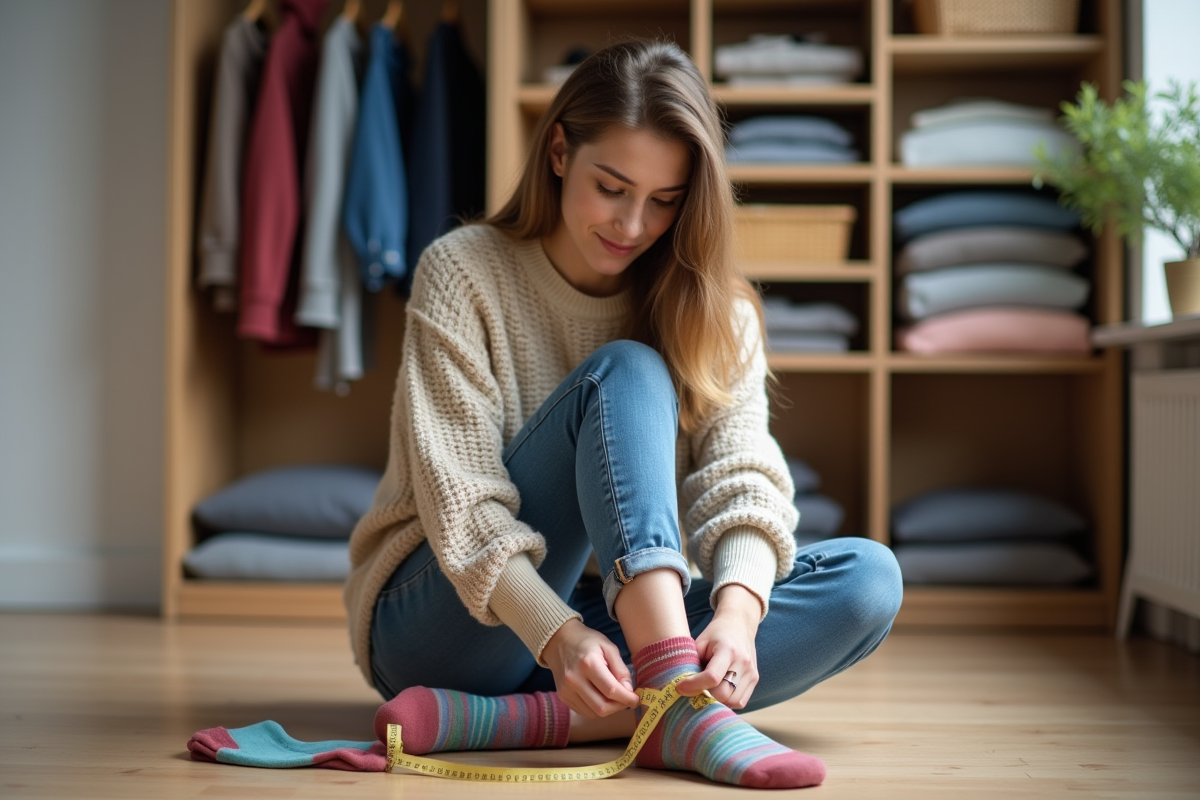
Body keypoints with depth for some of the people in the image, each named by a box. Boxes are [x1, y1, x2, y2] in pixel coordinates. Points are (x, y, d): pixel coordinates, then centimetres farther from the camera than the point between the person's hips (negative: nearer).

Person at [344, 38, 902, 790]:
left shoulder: (714, 310, 3)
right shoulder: (462, 272, -8)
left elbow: (741, 477, -11)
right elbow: (462, 506, -16)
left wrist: (737, 608, -32)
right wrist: (558, 636, -32)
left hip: (622, 622, 5)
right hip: (447, 628, -4)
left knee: (867, 578, -20)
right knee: (627, 372, -24)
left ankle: (504, 718, -33)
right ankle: (681, 708, -44)